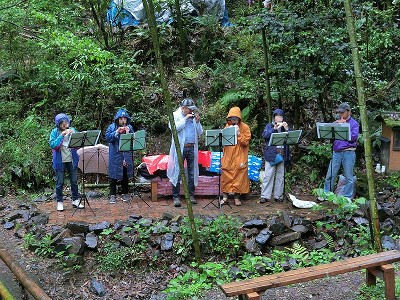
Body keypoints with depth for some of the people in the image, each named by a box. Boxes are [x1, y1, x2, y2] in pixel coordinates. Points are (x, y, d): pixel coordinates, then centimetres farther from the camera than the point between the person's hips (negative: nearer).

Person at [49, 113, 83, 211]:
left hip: (72, 160, 3)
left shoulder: (72, 130, 4)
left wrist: (73, 134, -16)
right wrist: (61, 135, -20)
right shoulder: (54, 132, -2)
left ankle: (75, 200, 21)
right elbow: (52, 145, -14)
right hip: (60, 161, -2)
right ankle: (59, 202, 15)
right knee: (60, 182, 2)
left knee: (74, 181, 9)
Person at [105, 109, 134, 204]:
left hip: (126, 156, 2)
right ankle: (112, 195, 7)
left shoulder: (130, 127, 5)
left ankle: (124, 193, 21)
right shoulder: (112, 127, 0)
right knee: (113, 175, 0)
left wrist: (128, 133, -16)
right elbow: (107, 137, -11)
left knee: (125, 175, 8)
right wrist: (117, 132, -20)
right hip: (115, 156, -2)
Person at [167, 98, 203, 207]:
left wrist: (197, 121, 0)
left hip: (192, 148, 5)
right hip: (180, 148, -4)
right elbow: (174, 128, -13)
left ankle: (191, 195, 15)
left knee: (192, 172, 7)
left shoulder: (194, 117, 17)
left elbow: (200, 133, 13)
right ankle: (176, 197, -2)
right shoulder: (176, 115, 5)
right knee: (177, 173, -5)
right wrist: (185, 118, -10)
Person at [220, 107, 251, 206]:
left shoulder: (245, 127, -2)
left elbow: (245, 142, -8)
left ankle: (236, 197, 10)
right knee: (226, 177, 1)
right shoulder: (227, 126, 9)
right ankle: (224, 197, 10)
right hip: (228, 157, 3)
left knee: (239, 177, 0)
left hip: (239, 158, -2)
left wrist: (238, 133, -17)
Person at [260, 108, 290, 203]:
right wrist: (274, 129, -18)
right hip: (271, 154, -3)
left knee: (280, 176, 6)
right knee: (268, 175, -6)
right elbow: (264, 135, -9)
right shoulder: (269, 126, 8)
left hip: (282, 155, 3)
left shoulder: (285, 127, 15)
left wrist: (287, 129, -10)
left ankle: (278, 195, 13)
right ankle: (265, 196, -2)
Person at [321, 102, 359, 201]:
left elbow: (354, 137, -12)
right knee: (330, 175, 5)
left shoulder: (354, 123, 2)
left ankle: (347, 197, 11)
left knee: (349, 177, 2)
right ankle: (326, 194, 15)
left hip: (348, 153, -4)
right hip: (337, 152, 4)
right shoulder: (336, 122, 15)